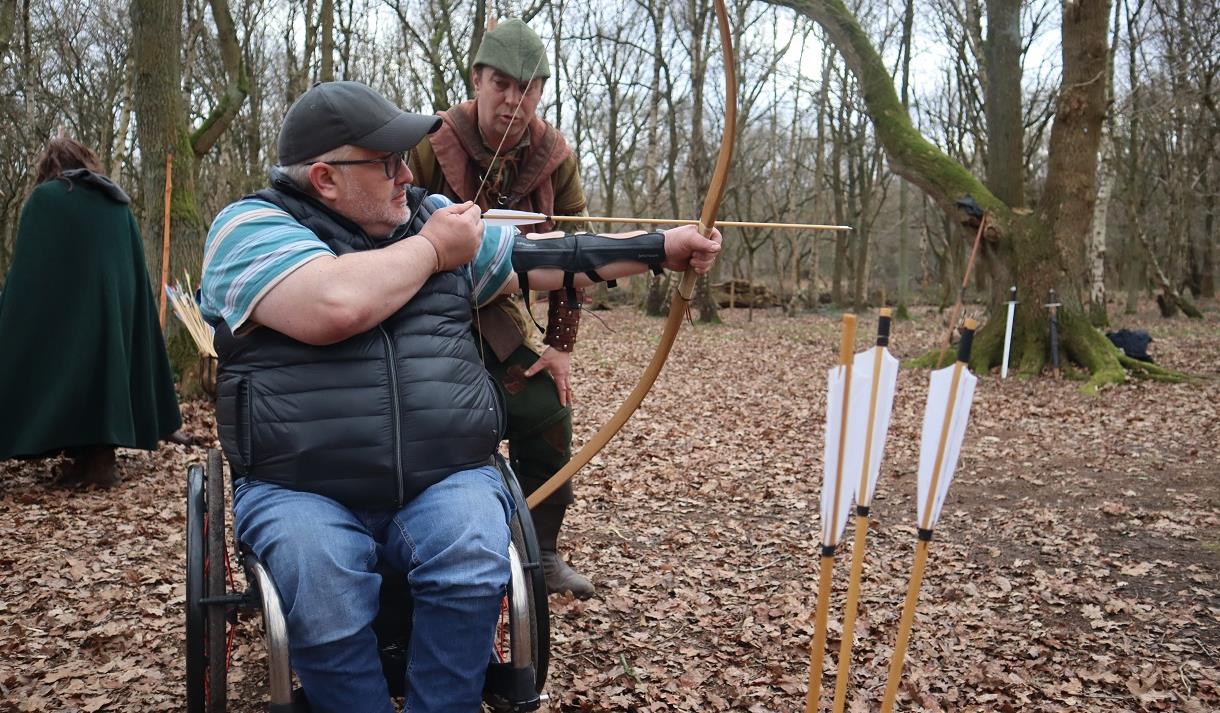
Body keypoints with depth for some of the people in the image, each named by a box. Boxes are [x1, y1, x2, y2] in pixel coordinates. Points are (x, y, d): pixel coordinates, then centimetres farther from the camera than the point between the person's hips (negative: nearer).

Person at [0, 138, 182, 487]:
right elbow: (136, 269, 13)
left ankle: (89, 460, 1)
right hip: (115, 304, 5)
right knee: (106, 366, 11)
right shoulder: (117, 202, 13)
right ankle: (101, 458, 12)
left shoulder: (44, 198, -1)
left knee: (67, 370, 2)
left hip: (65, 306, -5)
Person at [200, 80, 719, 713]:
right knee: (324, 600, -30)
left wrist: (662, 247, 12)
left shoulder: (433, 215, 14)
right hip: (301, 491, -3)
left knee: (474, 567, -26)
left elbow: (546, 256, 18)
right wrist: (431, 248, -6)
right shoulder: (250, 227, -3)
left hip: (445, 481, 3)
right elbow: (334, 307, -23)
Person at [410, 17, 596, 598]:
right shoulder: (430, 147, -18)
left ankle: (541, 553, 17)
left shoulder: (555, 158, -6)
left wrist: (560, 344, -2)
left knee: (548, 412, 0)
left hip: (501, 311, 4)